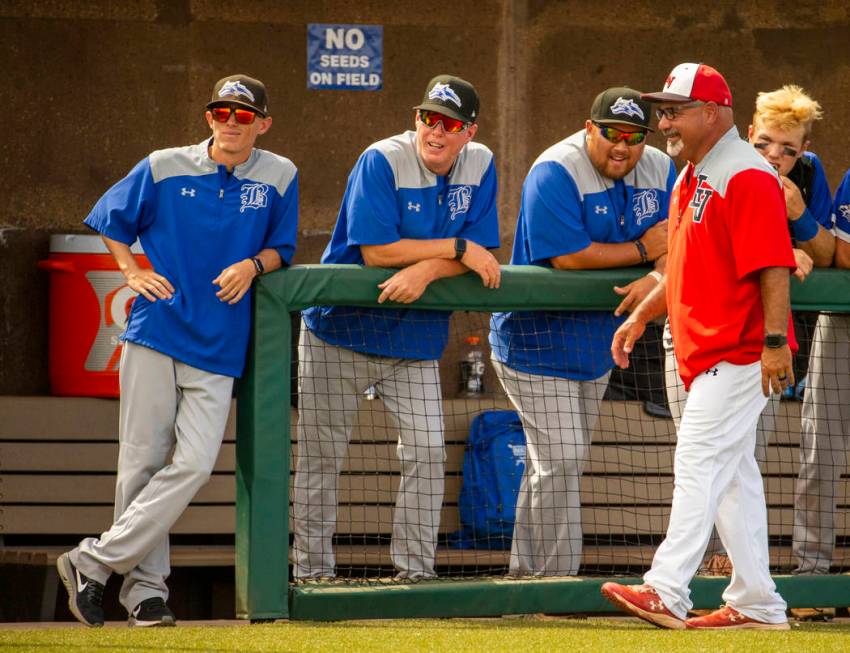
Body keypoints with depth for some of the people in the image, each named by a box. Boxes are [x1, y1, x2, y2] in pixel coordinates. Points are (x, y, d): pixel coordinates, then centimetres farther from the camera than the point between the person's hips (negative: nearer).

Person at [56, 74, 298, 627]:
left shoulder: (279, 177, 5)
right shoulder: (165, 168, 3)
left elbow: (281, 249, 12)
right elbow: (111, 220, 15)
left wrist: (253, 264, -9)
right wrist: (133, 271, 1)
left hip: (219, 349, 1)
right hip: (155, 333, -1)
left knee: (194, 465, -14)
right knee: (142, 462, -3)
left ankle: (94, 562, -8)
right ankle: (145, 587, 6)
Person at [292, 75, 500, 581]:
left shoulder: (480, 165, -2)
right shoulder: (383, 161, -16)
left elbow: (480, 255, -5)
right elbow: (375, 250, -22)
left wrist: (427, 270, -24)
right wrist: (459, 248, -20)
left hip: (415, 339, 4)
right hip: (340, 330, -4)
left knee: (427, 450, -5)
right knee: (321, 457, -1)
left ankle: (416, 572, 3)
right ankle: (311, 574, 7)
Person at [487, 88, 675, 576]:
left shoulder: (660, 170, 1)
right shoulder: (555, 173, -20)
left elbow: (676, 242, -3)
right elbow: (567, 255, -27)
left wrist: (658, 278, -26)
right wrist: (641, 250, -17)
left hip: (597, 346, 7)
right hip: (538, 342, -7)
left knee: (567, 461, 13)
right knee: (560, 462, -12)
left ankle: (528, 573, 22)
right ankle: (556, 579, -6)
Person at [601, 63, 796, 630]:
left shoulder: (746, 177, -15)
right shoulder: (693, 176, 17)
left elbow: (773, 266, -21)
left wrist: (775, 340, -27)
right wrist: (642, 316, 19)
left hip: (739, 351, -10)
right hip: (707, 351, 10)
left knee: (700, 461, -15)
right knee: (732, 473, 11)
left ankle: (666, 593, -20)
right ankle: (756, 603, 16)